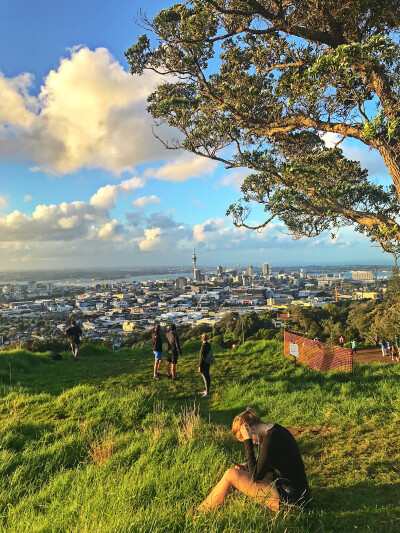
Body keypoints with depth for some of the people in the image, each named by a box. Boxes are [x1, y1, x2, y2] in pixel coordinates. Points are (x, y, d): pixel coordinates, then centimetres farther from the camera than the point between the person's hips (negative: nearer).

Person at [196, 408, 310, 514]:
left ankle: (198, 514, 7)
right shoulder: (276, 429, 6)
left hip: (290, 499, -10)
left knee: (231, 475, -8)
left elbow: (255, 477, -19)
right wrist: (247, 467, 7)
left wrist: (248, 441, -18)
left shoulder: (270, 439, -23)